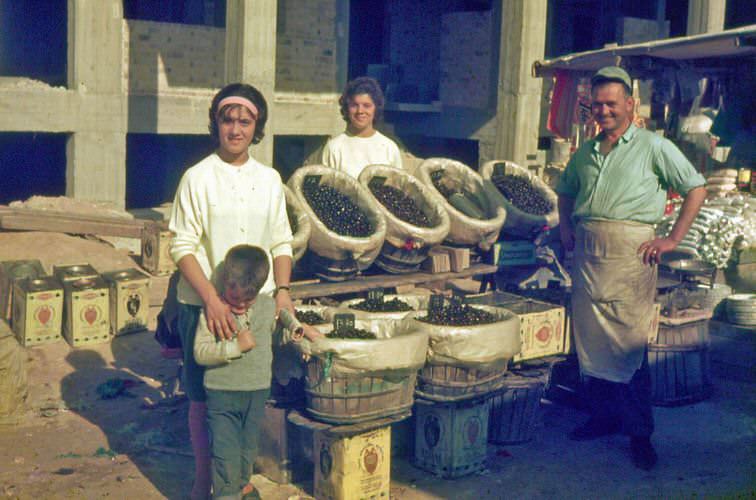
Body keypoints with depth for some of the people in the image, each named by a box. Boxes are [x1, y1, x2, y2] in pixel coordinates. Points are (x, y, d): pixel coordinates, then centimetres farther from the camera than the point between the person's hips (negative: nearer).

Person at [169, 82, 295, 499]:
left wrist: (282, 290, -4)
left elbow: (281, 242, 10)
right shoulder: (198, 178, -6)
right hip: (204, 304, -3)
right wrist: (212, 299, -21)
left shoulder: (269, 179, 6)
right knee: (203, 397, 7)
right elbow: (183, 246, -10)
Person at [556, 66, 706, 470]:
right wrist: (566, 228, 16)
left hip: (630, 252, -5)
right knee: (590, 340, 9)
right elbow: (565, 190, 33)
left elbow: (696, 189, 2)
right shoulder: (585, 153, 16)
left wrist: (672, 240, -4)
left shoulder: (653, 146, 1)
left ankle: (640, 433, 6)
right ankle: (602, 417, 24)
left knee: (630, 342, -4)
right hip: (587, 252, 5)